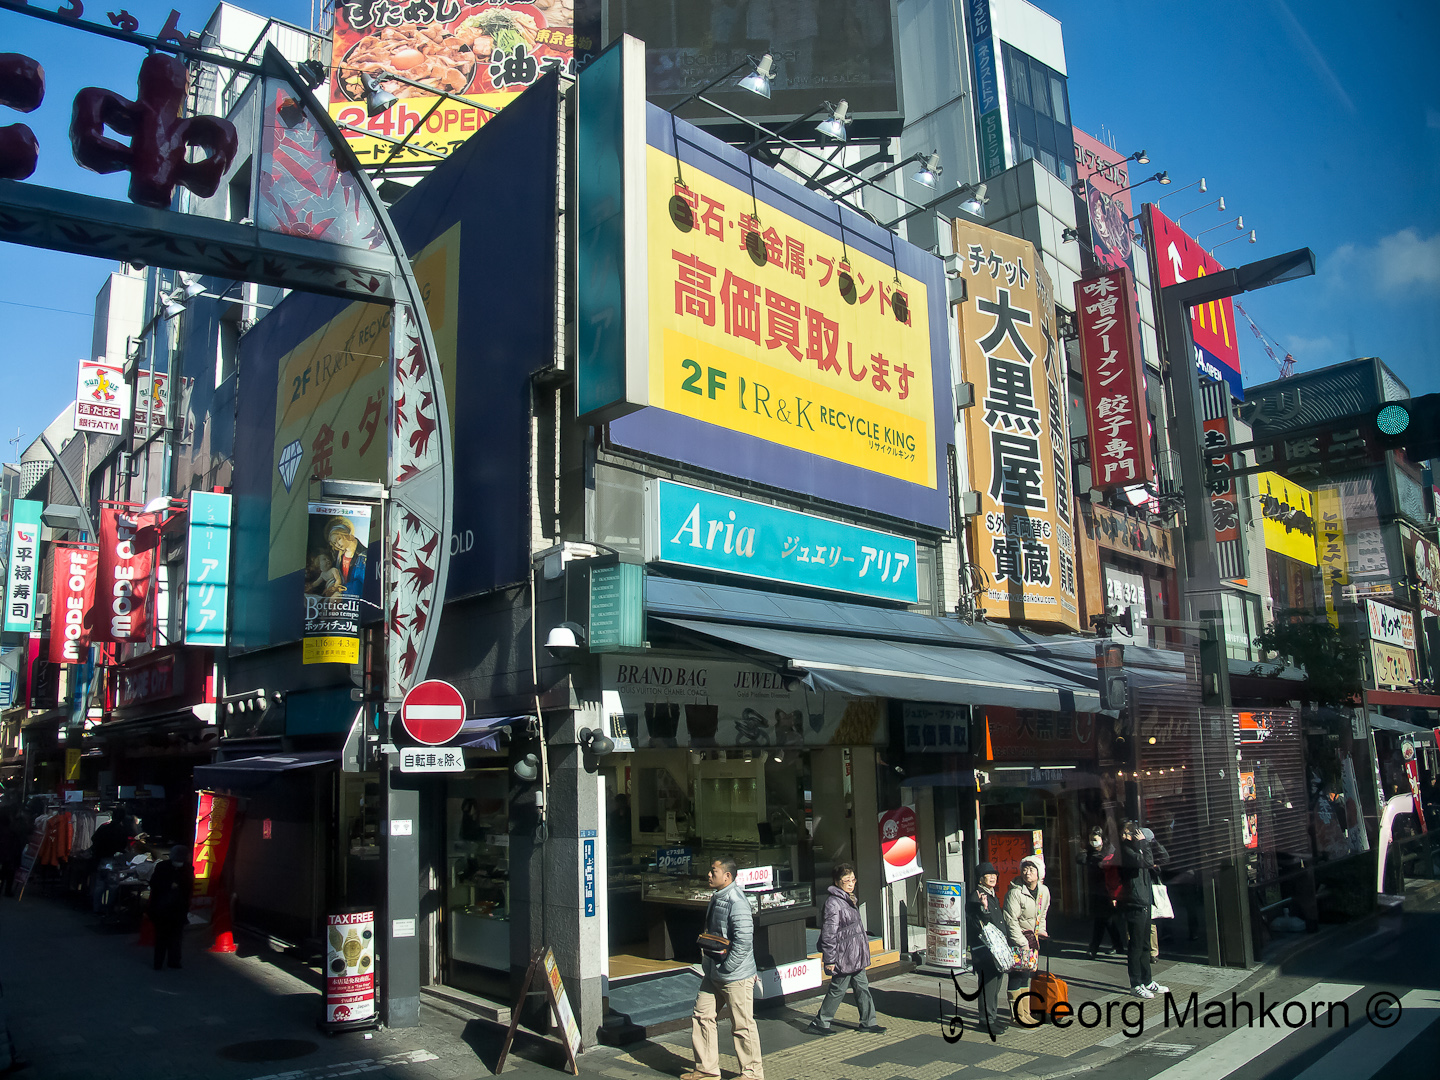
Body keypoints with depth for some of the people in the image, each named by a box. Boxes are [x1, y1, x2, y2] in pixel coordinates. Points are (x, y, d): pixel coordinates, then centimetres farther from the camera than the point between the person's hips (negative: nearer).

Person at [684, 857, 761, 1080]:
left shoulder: (736, 901, -20)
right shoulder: (716, 898, 10)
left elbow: (744, 938, -26)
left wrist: (727, 967, -20)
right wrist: (707, 956, 13)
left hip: (736, 976, -9)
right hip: (713, 974, 9)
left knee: (743, 1025, 3)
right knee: (701, 1016, 13)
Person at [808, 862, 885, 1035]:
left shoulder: (850, 898, 11)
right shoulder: (833, 902, -20)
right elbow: (829, 933, -21)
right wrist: (829, 959, -20)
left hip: (855, 955, 9)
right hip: (843, 956, -9)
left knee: (862, 986, 13)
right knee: (838, 989, 1)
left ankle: (868, 1022, 23)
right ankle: (819, 1023, 13)